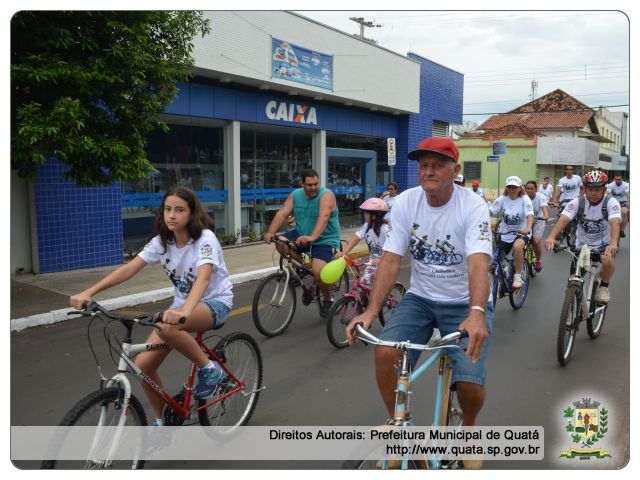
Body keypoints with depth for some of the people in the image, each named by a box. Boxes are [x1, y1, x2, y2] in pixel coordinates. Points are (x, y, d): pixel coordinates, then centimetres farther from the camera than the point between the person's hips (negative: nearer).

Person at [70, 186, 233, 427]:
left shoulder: (205, 238, -21)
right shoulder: (161, 241, -5)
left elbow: (203, 278, -38)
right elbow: (129, 268, -14)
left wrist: (184, 311, -57)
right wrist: (88, 292, -27)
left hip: (215, 302, -6)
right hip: (182, 304, 6)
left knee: (167, 327, -37)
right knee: (143, 365, -8)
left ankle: (210, 369, -13)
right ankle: (162, 421, 17)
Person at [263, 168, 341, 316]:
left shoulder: (326, 195, -18)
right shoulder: (295, 195, -1)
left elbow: (323, 217, -33)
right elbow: (281, 214, -10)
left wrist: (312, 237, -49)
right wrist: (270, 232, -26)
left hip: (325, 239, -5)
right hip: (302, 234, 6)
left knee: (318, 272, -25)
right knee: (281, 243, -19)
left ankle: (328, 299, 5)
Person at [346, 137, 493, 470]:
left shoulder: (473, 207, -18)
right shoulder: (405, 202, -9)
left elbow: (478, 263, -31)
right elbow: (391, 259, -13)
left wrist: (476, 313, -48)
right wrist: (371, 310, -24)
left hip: (464, 303, -2)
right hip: (420, 297, 3)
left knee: (471, 383, -17)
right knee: (385, 353, -23)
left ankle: (468, 427, 21)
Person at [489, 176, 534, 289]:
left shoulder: (524, 199, -10)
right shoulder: (502, 199, -5)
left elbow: (530, 215, -25)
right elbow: (489, 211, -17)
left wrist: (528, 228, -45)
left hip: (521, 232, -3)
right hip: (505, 233, 3)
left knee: (517, 246, -36)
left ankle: (517, 276, -21)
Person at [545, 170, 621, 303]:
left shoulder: (611, 203, -16)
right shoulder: (577, 203, -12)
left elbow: (615, 223, -33)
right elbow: (563, 219, -28)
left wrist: (613, 243, -53)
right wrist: (551, 237, -48)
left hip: (604, 245, -2)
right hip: (582, 245, 2)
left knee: (608, 261, -32)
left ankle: (603, 287, -4)